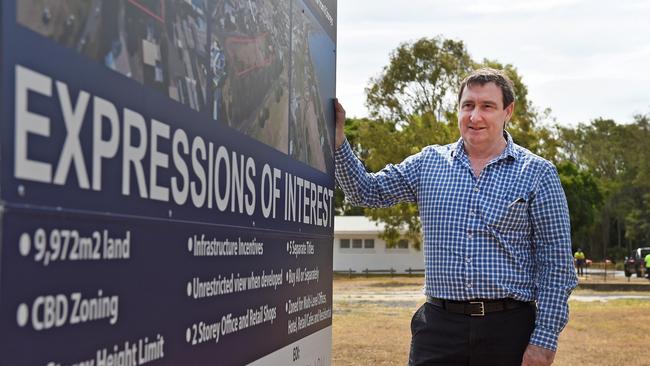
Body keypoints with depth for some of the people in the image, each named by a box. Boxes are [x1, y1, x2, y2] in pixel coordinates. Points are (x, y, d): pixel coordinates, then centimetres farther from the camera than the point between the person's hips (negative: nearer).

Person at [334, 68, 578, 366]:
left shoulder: (538, 173, 0)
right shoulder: (428, 163, 10)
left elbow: (556, 262, -2)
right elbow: (366, 191, 12)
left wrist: (545, 339, -8)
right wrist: (337, 137, -1)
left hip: (510, 329, -2)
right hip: (438, 327, 2)